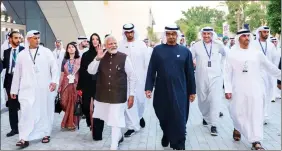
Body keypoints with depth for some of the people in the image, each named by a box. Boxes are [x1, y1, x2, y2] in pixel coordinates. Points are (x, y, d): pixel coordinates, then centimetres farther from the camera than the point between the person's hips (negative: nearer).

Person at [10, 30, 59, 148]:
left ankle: (46, 134, 21)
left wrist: (54, 81, -14)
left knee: (45, 111, 7)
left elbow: (54, 67, 1)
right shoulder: (22, 55, 9)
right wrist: (14, 89, 13)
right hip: (28, 89, 1)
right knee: (26, 111, -8)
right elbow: (17, 73, 12)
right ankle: (24, 138, -5)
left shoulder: (46, 52, 3)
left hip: (44, 88, 0)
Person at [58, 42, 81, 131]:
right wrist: (59, 86, 5)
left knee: (74, 104, 1)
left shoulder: (79, 60, 1)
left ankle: (71, 124, 12)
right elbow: (62, 74, 9)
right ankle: (67, 123, 19)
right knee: (65, 104, 3)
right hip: (66, 85, 2)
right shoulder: (65, 60, 9)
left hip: (75, 85, -2)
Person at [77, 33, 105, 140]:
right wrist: (80, 87, 1)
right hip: (88, 85, 1)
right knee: (89, 108, 2)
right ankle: (92, 126, 27)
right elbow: (82, 71, 4)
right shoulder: (86, 55, 5)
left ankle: (97, 132, 9)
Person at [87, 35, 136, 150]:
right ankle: (119, 136, 45)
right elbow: (91, 71, -8)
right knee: (111, 119, 20)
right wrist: (97, 58, -23)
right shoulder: (101, 57, 1)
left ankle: (114, 146, 10)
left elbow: (132, 77, -4)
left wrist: (131, 95, -5)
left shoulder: (124, 58, -8)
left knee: (116, 121, -3)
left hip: (118, 95, -4)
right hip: (103, 95, 4)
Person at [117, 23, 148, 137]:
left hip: (139, 77, 0)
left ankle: (140, 116, 41)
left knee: (140, 100, 9)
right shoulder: (120, 45, 0)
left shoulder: (141, 44, -1)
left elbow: (146, 62, 0)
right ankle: (132, 126, 10)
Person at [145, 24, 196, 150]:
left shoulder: (185, 51, 1)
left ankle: (178, 145, 12)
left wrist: (192, 91, 4)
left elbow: (190, 73, 3)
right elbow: (151, 71, 1)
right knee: (163, 118, 16)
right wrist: (148, 88, -6)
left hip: (179, 92, -1)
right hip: (161, 92, 1)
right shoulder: (157, 50, 1)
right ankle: (166, 137, 42)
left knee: (179, 120, 0)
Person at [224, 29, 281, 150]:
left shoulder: (257, 53, 5)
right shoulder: (232, 54, -1)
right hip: (238, 90, -1)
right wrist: (227, 89, -7)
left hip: (254, 89, 2)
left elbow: (270, 67, 15)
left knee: (256, 114, -1)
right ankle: (237, 129, 36)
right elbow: (227, 73, -2)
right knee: (238, 113, 5)